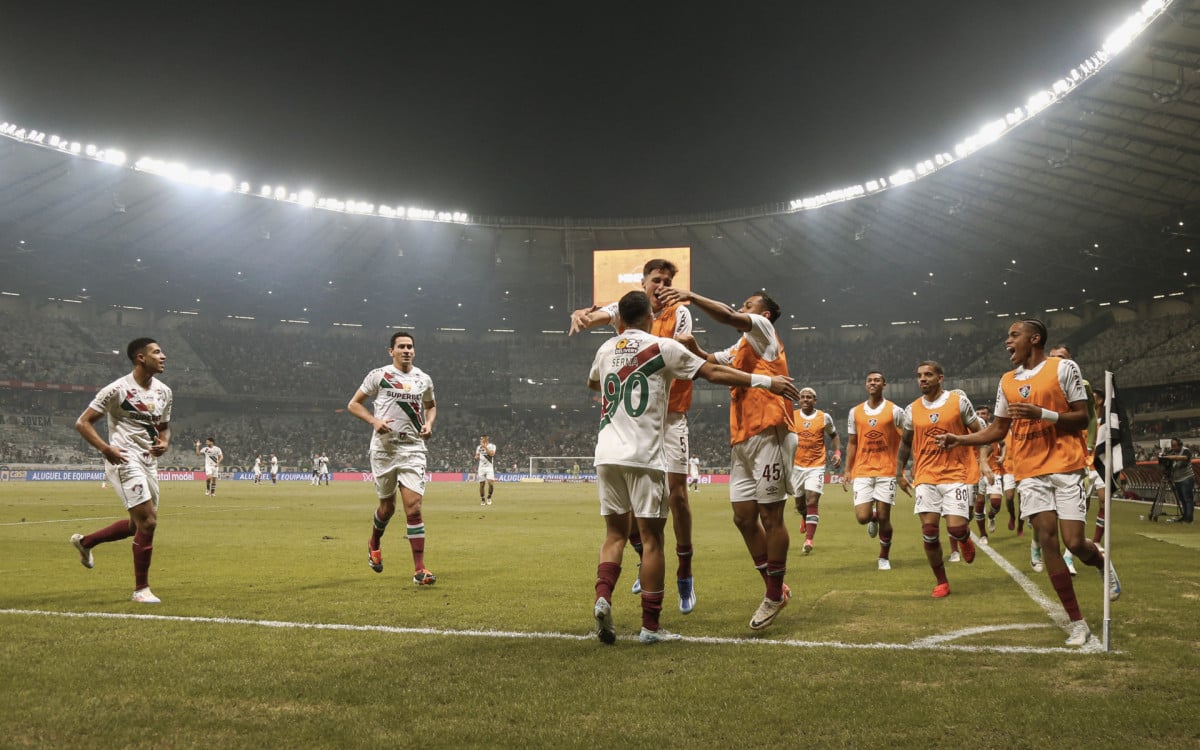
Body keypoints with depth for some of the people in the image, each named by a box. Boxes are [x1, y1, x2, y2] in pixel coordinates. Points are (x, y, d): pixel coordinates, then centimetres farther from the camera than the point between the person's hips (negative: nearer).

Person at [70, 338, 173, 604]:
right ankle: (141, 589, -1)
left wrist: (164, 443, -2)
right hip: (125, 461, -8)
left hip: (149, 462, 8)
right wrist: (106, 449, -23)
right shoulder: (118, 389, -11)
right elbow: (82, 423, -9)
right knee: (148, 522, -13)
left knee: (139, 524, 17)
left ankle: (84, 542, 40)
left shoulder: (164, 392, 9)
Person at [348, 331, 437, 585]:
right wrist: (374, 421, -14)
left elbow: (431, 405, 25)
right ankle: (374, 544, 44)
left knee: (413, 507, -10)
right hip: (384, 448, -1)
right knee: (388, 506, 11)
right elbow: (353, 404, 3)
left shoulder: (424, 379, 7)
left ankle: (419, 569, -9)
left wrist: (429, 424, 4)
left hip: (413, 449, 1)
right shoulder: (378, 375, -2)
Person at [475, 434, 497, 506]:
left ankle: (489, 497, 3)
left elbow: (491, 454, -18)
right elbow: (476, 458, 15)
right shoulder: (478, 447, 11)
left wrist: (485, 447, -19)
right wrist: (476, 457, -7)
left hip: (489, 467, -3)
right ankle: (482, 500, 13)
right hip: (481, 467, 3)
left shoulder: (492, 446, -1)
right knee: (481, 484, 1)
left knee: (490, 483, -17)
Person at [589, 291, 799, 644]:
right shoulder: (663, 347, -2)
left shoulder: (605, 350, 14)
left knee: (615, 533, 13)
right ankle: (650, 625, 3)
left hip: (607, 454, 5)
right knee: (651, 537, 1)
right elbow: (714, 372, -4)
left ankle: (603, 597, -9)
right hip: (644, 455, -5)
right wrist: (766, 381, 1)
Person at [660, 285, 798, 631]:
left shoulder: (763, 330, 2)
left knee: (770, 515, -4)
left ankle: (775, 596, 5)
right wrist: (693, 347, 2)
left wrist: (691, 297, -17)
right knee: (744, 516, 6)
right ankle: (775, 587, 17)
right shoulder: (738, 350, 26)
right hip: (741, 440, 9)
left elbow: (728, 316, -14)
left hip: (768, 435, -9)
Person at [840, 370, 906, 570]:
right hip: (862, 471, 2)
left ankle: (884, 557, 20)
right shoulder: (855, 412, 7)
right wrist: (847, 470, 6)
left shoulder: (895, 411, -1)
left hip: (887, 471, -2)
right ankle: (873, 519, 29)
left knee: (884, 517, -2)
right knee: (862, 517, -9)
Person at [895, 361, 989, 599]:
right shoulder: (912, 410, 7)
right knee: (929, 532, -4)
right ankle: (941, 583, 13)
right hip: (926, 477, 3)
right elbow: (905, 442, 19)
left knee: (956, 529, -13)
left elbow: (978, 432, 3)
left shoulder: (959, 400, -2)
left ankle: (965, 539, 26)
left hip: (956, 475, -3)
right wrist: (899, 473, 16)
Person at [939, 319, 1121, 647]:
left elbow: (1082, 418, -5)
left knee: (1074, 542, -9)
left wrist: (1042, 413, -20)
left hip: (1065, 466, -4)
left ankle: (1102, 563, 30)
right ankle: (1077, 622, 1)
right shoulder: (1007, 382, 12)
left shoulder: (1063, 368, -3)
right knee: (1046, 537, -6)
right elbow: (998, 429, 19)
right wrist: (959, 439, 7)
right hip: (1029, 470, 4)